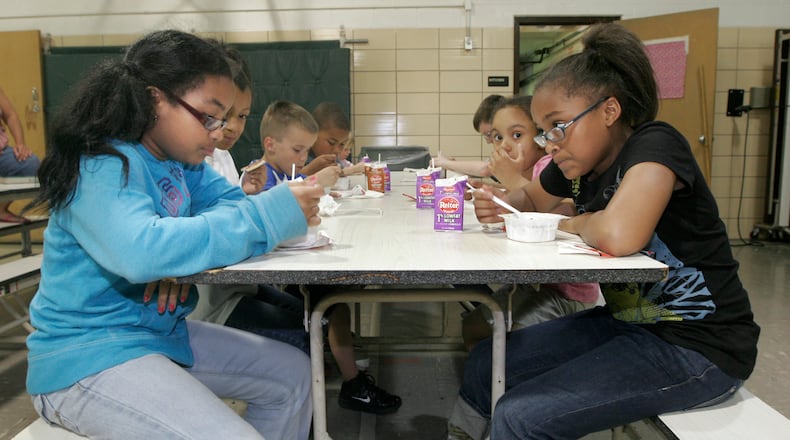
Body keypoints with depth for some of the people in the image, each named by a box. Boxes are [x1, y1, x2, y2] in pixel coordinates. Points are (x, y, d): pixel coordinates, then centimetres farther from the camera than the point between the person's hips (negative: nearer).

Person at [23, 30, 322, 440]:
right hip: (89, 355, -8)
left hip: (160, 332, 9)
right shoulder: (102, 167, -23)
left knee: (293, 374, 11)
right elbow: (141, 251, -40)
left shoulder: (180, 162, 4)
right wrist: (267, 216, -36)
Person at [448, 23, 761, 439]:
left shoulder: (654, 144, -20)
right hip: (627, 322, 8)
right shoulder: (579, 163, 1)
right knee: (484, 364, 4)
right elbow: (530, 198, 21)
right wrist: (500, 206, -2)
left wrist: (572, 224, -16)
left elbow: (618, 236, -38)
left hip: (697, 347, -8)